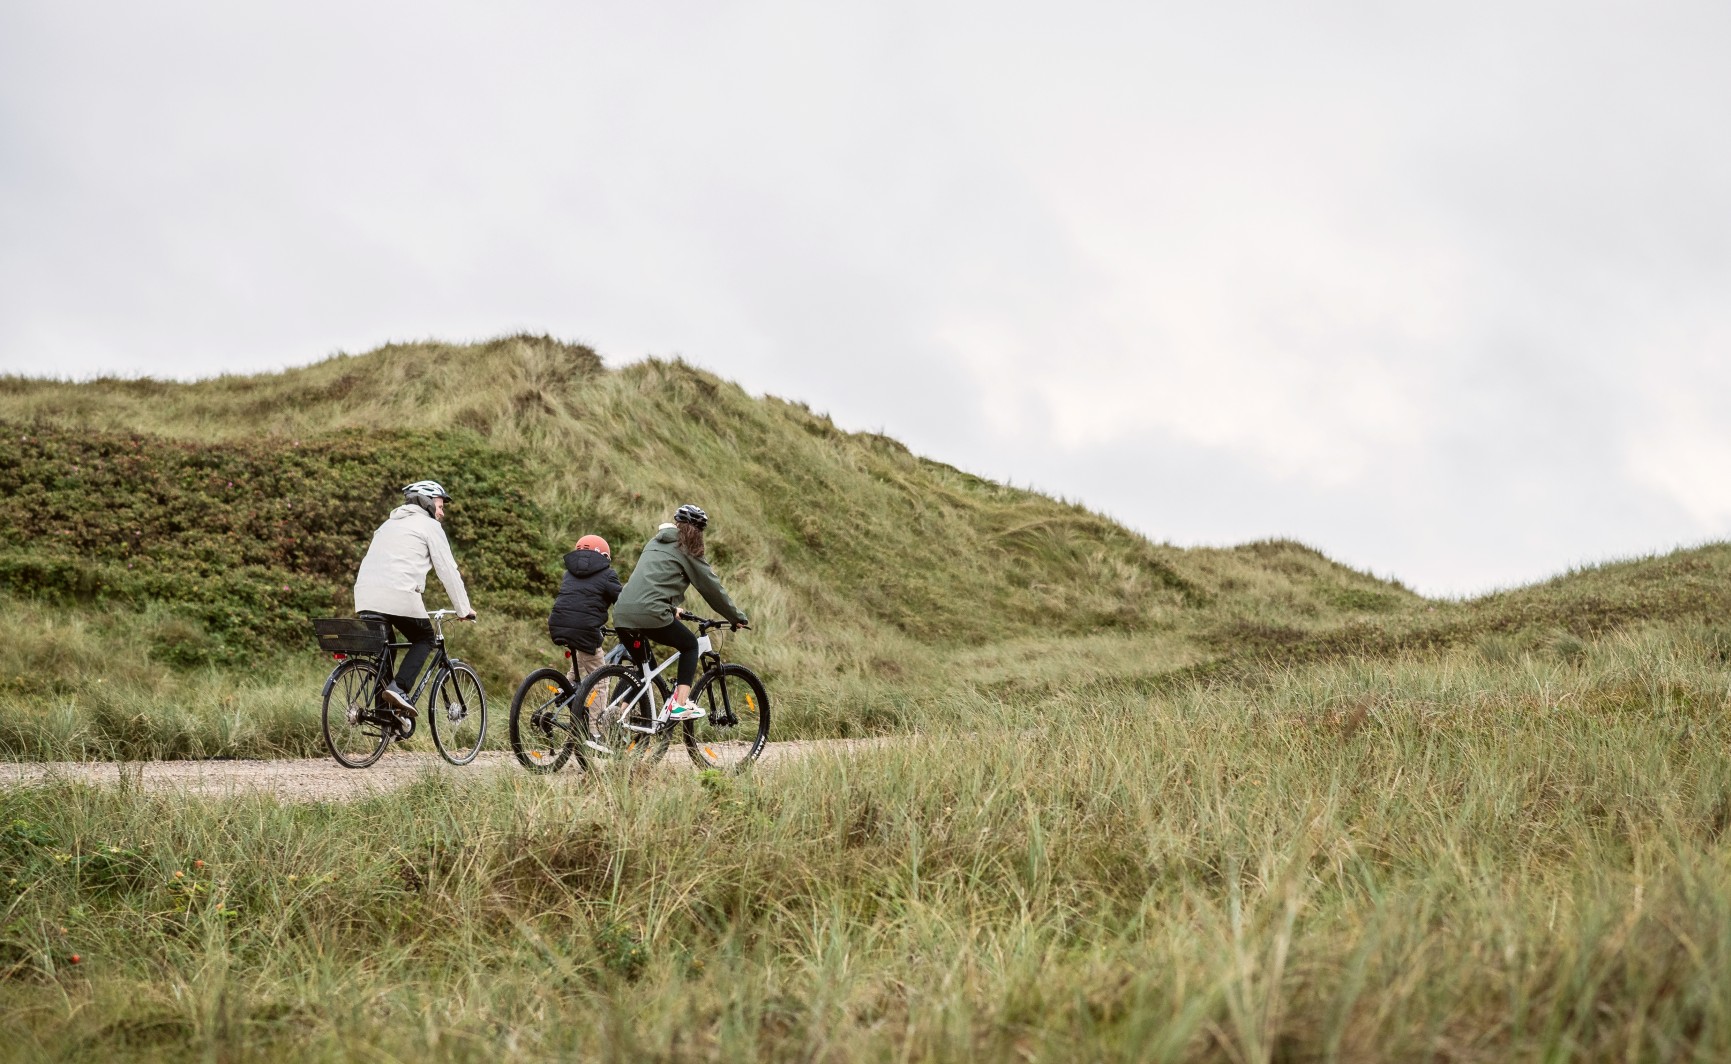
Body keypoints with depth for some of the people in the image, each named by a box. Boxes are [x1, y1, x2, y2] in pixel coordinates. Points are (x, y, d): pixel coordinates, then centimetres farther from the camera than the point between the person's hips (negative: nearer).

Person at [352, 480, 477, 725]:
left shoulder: (390, 524, 32)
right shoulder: (429, 525, 9)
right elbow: (447, 570, 6)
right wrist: (464, 608, 14)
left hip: (365, 594, 6)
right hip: (398, 593, -6)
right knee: (424, 639, 12)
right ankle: (399, 688, -8)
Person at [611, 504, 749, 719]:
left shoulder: (654, 544, 25)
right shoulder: (687, 552, 6)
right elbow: (713, 588, 11)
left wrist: (671, 608, 50)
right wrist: (739, 619, 20)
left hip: (621, 615, 6)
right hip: (651, 615, -6)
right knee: (690, 645, 16)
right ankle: (681, 705, 4)